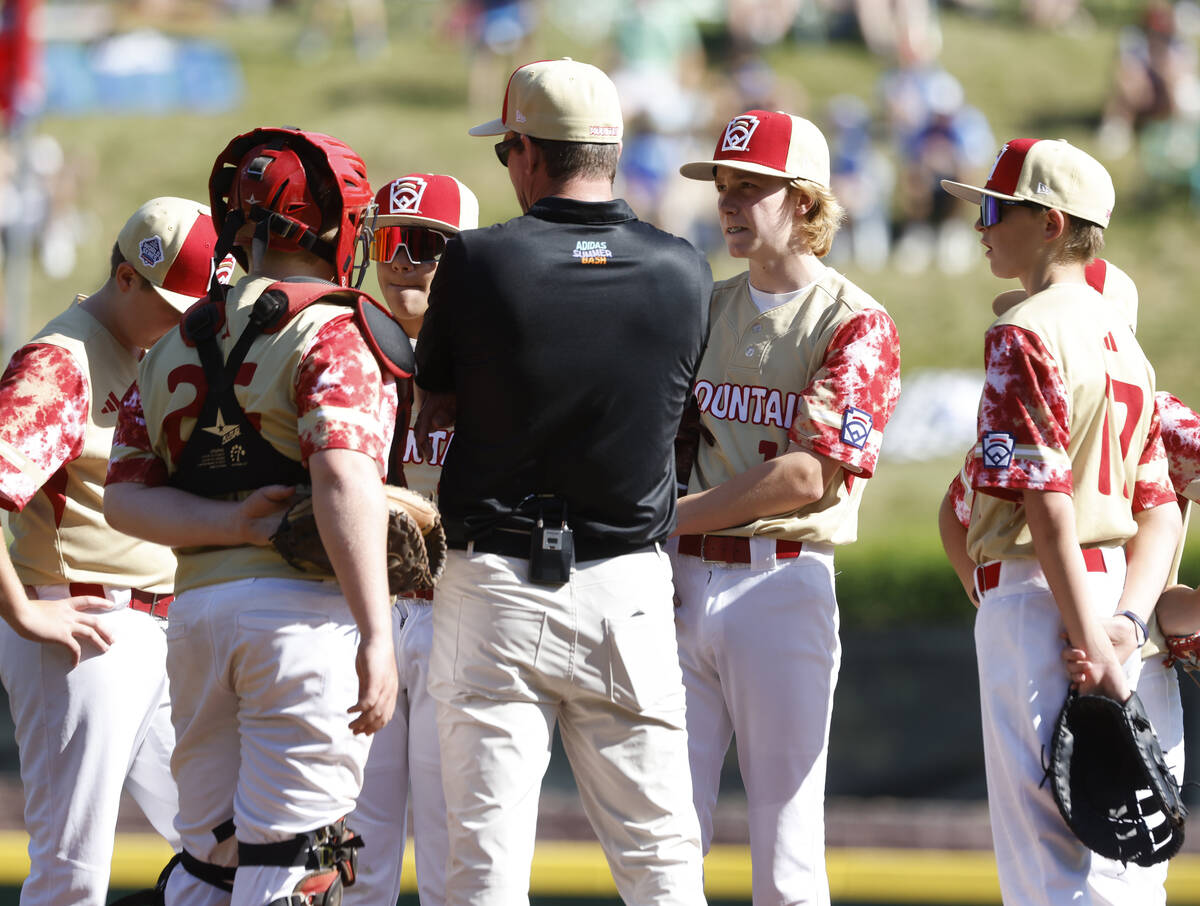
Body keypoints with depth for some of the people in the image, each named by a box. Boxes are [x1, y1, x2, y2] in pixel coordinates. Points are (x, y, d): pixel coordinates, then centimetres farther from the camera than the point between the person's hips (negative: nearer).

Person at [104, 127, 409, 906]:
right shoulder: (333, 334, -5)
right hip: (304, 607, -6)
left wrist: (227, 523, -5)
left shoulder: (173, 351, 18)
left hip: (196, 606, 7)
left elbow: (124, 496, 7)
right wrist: (377, 636, -24)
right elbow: (344, 478, -20)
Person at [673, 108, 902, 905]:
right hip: (679, 579, 5)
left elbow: (811, 474, -12)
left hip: (784, 582, -5)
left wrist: (676, 514, -9)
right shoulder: (702, 308, 16)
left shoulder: (856, 324, -3)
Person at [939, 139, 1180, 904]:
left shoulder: (1026, 333, -12)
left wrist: (1091, 645, -22)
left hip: (1038, 595, -9)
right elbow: (1161, 511, 12)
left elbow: (1048, 505, -19)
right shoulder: (1121, 338, 16)